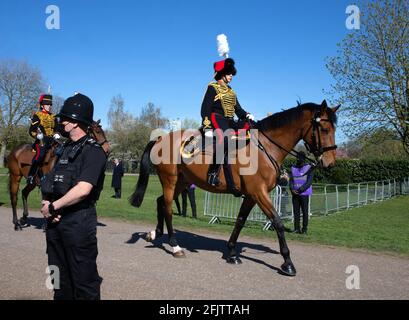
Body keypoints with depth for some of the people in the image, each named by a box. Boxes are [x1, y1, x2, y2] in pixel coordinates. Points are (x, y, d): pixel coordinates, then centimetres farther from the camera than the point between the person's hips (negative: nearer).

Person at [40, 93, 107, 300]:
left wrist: (53, 206, -14)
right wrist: (47, 203, -5)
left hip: (78, 222, -8)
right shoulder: (65, 149, 13)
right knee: (60, 277, 21)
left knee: (84, 279, 3)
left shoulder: (92, 151, -13)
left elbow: (83, 189, -24)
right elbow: (50, 182, 15)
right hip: (55, 220, 9)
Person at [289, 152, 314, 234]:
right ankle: (296, 229, 8)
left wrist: (300, 190, -17)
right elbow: (291, 180, 10)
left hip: (304, 194, -4)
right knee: (296, 211, 3)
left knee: (305, 211, -1)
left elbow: (309, 182, -8)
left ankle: (304, 229, 4)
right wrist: (292, 189, -9)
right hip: (295, 194, 4)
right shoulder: (293, 168, 13)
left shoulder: (309, 168, -1)